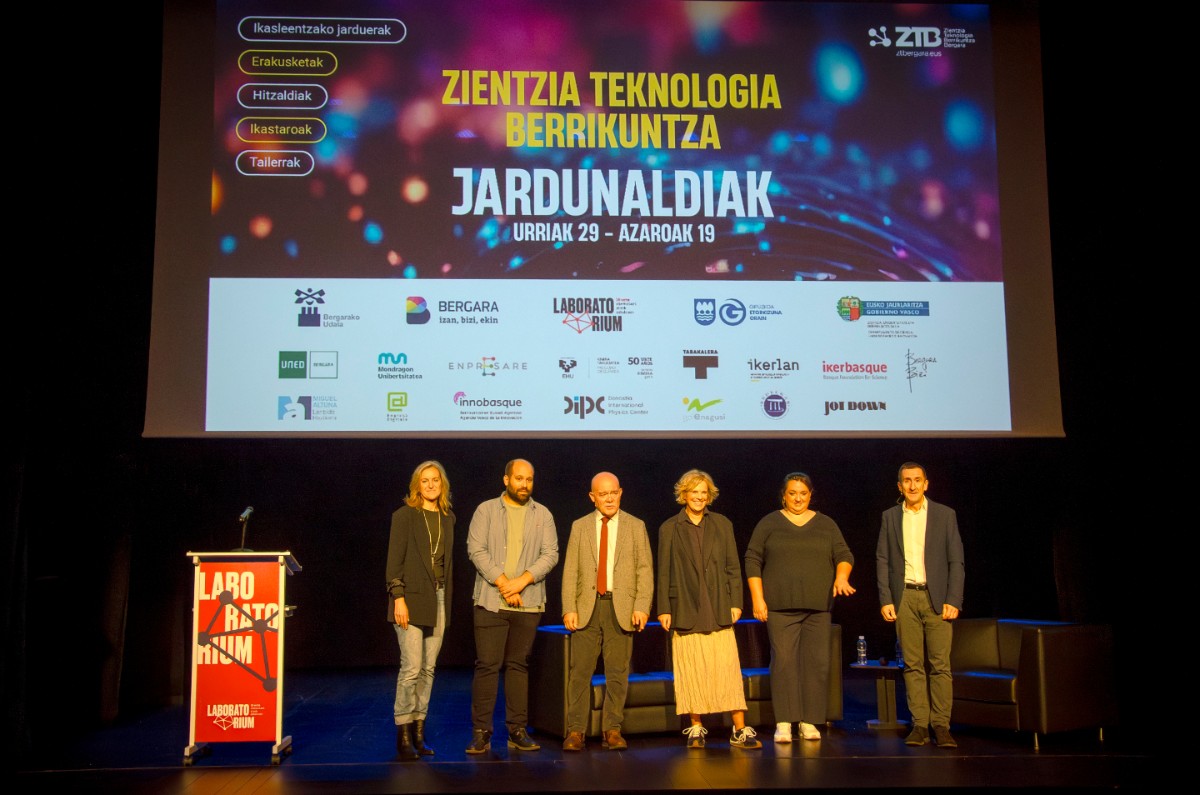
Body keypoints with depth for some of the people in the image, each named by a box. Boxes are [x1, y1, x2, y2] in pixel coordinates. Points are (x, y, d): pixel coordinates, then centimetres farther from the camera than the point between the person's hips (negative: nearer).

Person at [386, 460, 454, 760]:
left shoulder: (447, 518, 13)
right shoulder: (405, 515, -2)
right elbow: (394, 559, -6)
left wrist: (447, 598, 13)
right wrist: (398, 597, -14)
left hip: (438, 599, 5)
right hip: (413, 598, -5)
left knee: (428, 669, 6)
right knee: (411, 668, -9)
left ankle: (419, 732, 13)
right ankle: (403, 735, -1)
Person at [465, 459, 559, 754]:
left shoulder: (542, 515, 10)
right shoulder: (486, 510, 5)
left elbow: (550, 553, 2)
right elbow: (476, 549, -4)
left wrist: (522, 580, -12)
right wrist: (502, 582, -12)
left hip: (528, 603, 2)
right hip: (490, 601, -2)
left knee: (519, 665, 6)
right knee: (487, 665, -4)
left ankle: (517, 730, 12)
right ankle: (481, 732, 2)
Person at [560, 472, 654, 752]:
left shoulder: (636, 526, 8)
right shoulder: (580, 526, 10)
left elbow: (645, 570, 4)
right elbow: (570, 571, 6)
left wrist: (642, 607, -8)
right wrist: (569, 609, -3)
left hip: (622, 608, 0)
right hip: (587, 606, 0)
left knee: (617, 672, 3)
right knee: (580, 671, -2)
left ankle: (612, 730, 11)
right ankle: (575, 730, 4)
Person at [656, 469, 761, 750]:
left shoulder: (722, 524, 11)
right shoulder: (669, 528, 7)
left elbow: (733, 567, 9)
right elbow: (663, 572, 6)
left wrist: (736, 602, 2)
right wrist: (664, 609, 0)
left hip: (718, 610, 1)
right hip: (685, 610, 0)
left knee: (727, 669, -5)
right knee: (691, 671, 1)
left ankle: (740, 730, -3)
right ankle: (696, 728, 11)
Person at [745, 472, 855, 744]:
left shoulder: (826, 525, 12)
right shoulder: (769, 524, 6)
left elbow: (844, 555, 8)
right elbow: (752, 560, 4)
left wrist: (841, 576, -14)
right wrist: (757, 598, -4)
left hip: (818, 607, 2)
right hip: (780, 606, -2)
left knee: (817, 662, -1)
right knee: (783, 661, -8)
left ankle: (809, 721, 8)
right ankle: (783, 723, -3)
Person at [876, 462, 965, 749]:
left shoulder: (945, 515, 4)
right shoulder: (890, 517, 9)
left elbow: (956, 561, 2)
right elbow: (882, 560, 8)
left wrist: (953, 601, -7)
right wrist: (885, 600, -1)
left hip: (937, 597, -1)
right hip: (904, 597, 2)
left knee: (940, 664, -4)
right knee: (913, 665, 2)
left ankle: (941, 726, 1)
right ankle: (919, 724, 6)